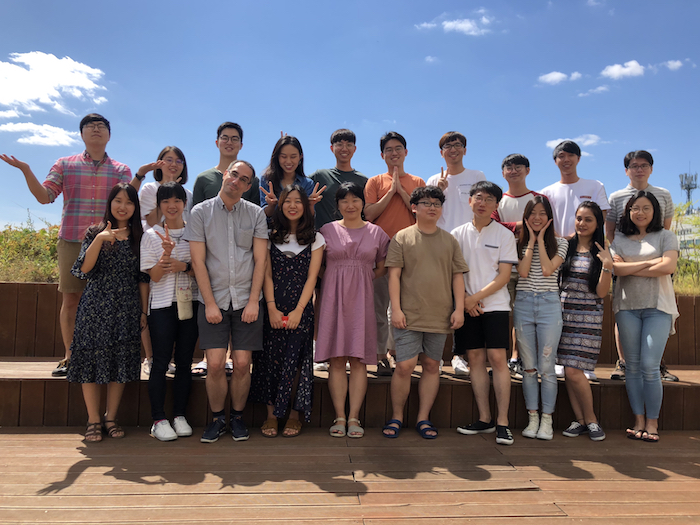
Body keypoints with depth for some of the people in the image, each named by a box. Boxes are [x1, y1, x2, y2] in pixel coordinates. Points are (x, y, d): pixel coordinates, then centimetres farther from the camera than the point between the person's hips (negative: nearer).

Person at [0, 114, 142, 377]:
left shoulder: (120, 170, 10)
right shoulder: (65, 165, 11)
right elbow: (44, 196, 2)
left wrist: (140, 175, -18)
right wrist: (26, 170, -9)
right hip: (72, 242, 1)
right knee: (70, 299, 1)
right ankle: (69, 358, 11)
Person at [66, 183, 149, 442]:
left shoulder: (139, 237, 6)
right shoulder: (95, 233, 4)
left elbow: (143, 278, 7)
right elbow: (84, 268, -9)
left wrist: (144, 311, 4)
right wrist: (100, 240, -22)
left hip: (126, 310, 1)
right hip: (96, 307, -1)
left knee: (121, 363, 4)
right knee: (92, 360, 1)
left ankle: (111, 418, 18)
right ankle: (93, 421, 13)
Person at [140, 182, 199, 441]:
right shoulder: (151, 235, 3)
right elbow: (155, 276, -4)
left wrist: (184, 266, -13)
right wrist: (167, 252, -20)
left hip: (190, 303, 2)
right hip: (162, 304, -1)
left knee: (184, 362, 6)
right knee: (161, 362, -2)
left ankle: (180, 416, 16)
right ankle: (158, 419, 7)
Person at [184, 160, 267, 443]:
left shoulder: (256, 214, 6)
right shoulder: (200, 212, 3)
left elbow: (260, 260, 2)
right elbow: (198, 261, -1)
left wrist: (253, 301, -6)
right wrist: (210, 303, -7)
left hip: (246, 301, 1)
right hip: (213, 300, 0)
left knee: (243, 364, 0)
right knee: (216, 364, -5)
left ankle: (237, 417, 20)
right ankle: (217, 418, 16)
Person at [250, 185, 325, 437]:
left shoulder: (315, 239, 6)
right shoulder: (271, 236, 9)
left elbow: (311, 277, 0)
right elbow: (267, 275, 3)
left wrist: (298, 310, -10)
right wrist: (272, 308, -7)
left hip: (301, 309, -1)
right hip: (274, 308, 1)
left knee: (295, 361, -2)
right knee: (271, 359, 0)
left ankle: (294, 415, 11)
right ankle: (271, 414, 11)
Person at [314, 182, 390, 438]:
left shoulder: (376, 232, 10)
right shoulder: (327, 230, 8)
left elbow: (382, 268, 15)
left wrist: (360, 279, 3)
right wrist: (338, 280, -1)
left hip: (362, 299, 1)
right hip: (333, 297, 0)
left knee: (359, 359, -1)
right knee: (336, 359, -2)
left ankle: (354, 417, 5)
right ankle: (339, 417, 5)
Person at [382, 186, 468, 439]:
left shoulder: (449, 240, 11)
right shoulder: (402, 237, 2)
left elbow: (457, 276, 10)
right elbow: (394, 275, -2)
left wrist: (459, 309, 1)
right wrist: (396, 308, -9)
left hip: (440, 316, 3)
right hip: (409, 315, -3)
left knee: (432, 365, 8)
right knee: (404, 366, -5)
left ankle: (423, 419, 19)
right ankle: (396, 417, 13)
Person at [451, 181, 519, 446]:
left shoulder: (504, 235, 3)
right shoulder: (457, 233, 9)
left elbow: (504, 276, -3)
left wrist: (476, 297, -11)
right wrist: (464, 299, -6)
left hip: (495, 305, -2)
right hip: (466, 306, 2)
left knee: (498, 358, -8)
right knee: (475, 359, 5)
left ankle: (503, 422, -2)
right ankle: (484, 418, 14)